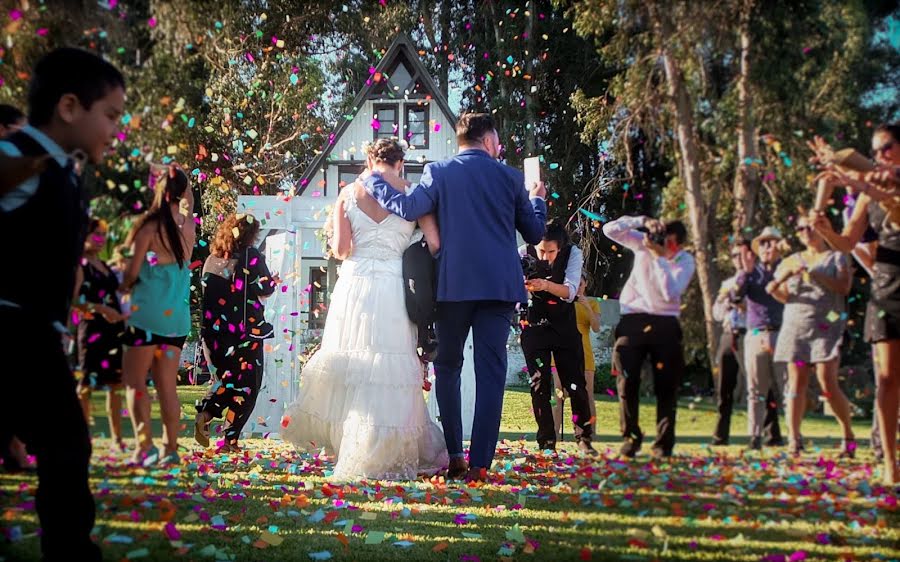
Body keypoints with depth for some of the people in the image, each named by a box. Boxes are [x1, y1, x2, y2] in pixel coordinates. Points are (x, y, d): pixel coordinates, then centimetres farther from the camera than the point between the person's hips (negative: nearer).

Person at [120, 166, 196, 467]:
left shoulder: (151, 225, -10)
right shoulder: (188, 224, 3)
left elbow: (133, 270, -7)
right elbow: (188, 200, 29)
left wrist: (125, 286, 13)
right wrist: (180, 177, 33)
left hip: (148, 312, -5)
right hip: (178, 316, 5)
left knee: (134, 380, 2)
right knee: (167, 385, 10)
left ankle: (145, 445, -7)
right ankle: (171, 447, 8)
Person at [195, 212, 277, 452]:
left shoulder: (212, 259, 7)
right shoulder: (251, 256, -8)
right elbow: (265, 289, -9)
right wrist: (273, 282, 12)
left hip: (214, 331, 5)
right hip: (245, 331, -5)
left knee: (225, 379, 20)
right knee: (245, 386, 6)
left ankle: (204, 414, -5)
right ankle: (230, 439, 0)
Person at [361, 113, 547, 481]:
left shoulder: (439, 172, 1)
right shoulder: (510, 177, 6)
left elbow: (408, 208, -12)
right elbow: (534, 233, 11)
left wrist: (373, 180, 2)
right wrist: (537, 200, 31)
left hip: (454, 285, 0)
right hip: (500, 285, 0)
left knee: (448, 368, 14)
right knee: (490, 372, 0)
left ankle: (453, 457, 10)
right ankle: (480, 463, -5)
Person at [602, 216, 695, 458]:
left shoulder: (685, 261, -4)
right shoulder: (643, 242, 1)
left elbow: (670, 293, -20)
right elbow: (610, 229, -7)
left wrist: (659, 257, -22)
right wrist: (642, 221, -18)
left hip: (665, 323, -1)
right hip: (633, 319, 1)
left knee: (666, 385, -1)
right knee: (627, 381, -7)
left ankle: (664, 443, 6)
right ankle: (630, 437, 6)